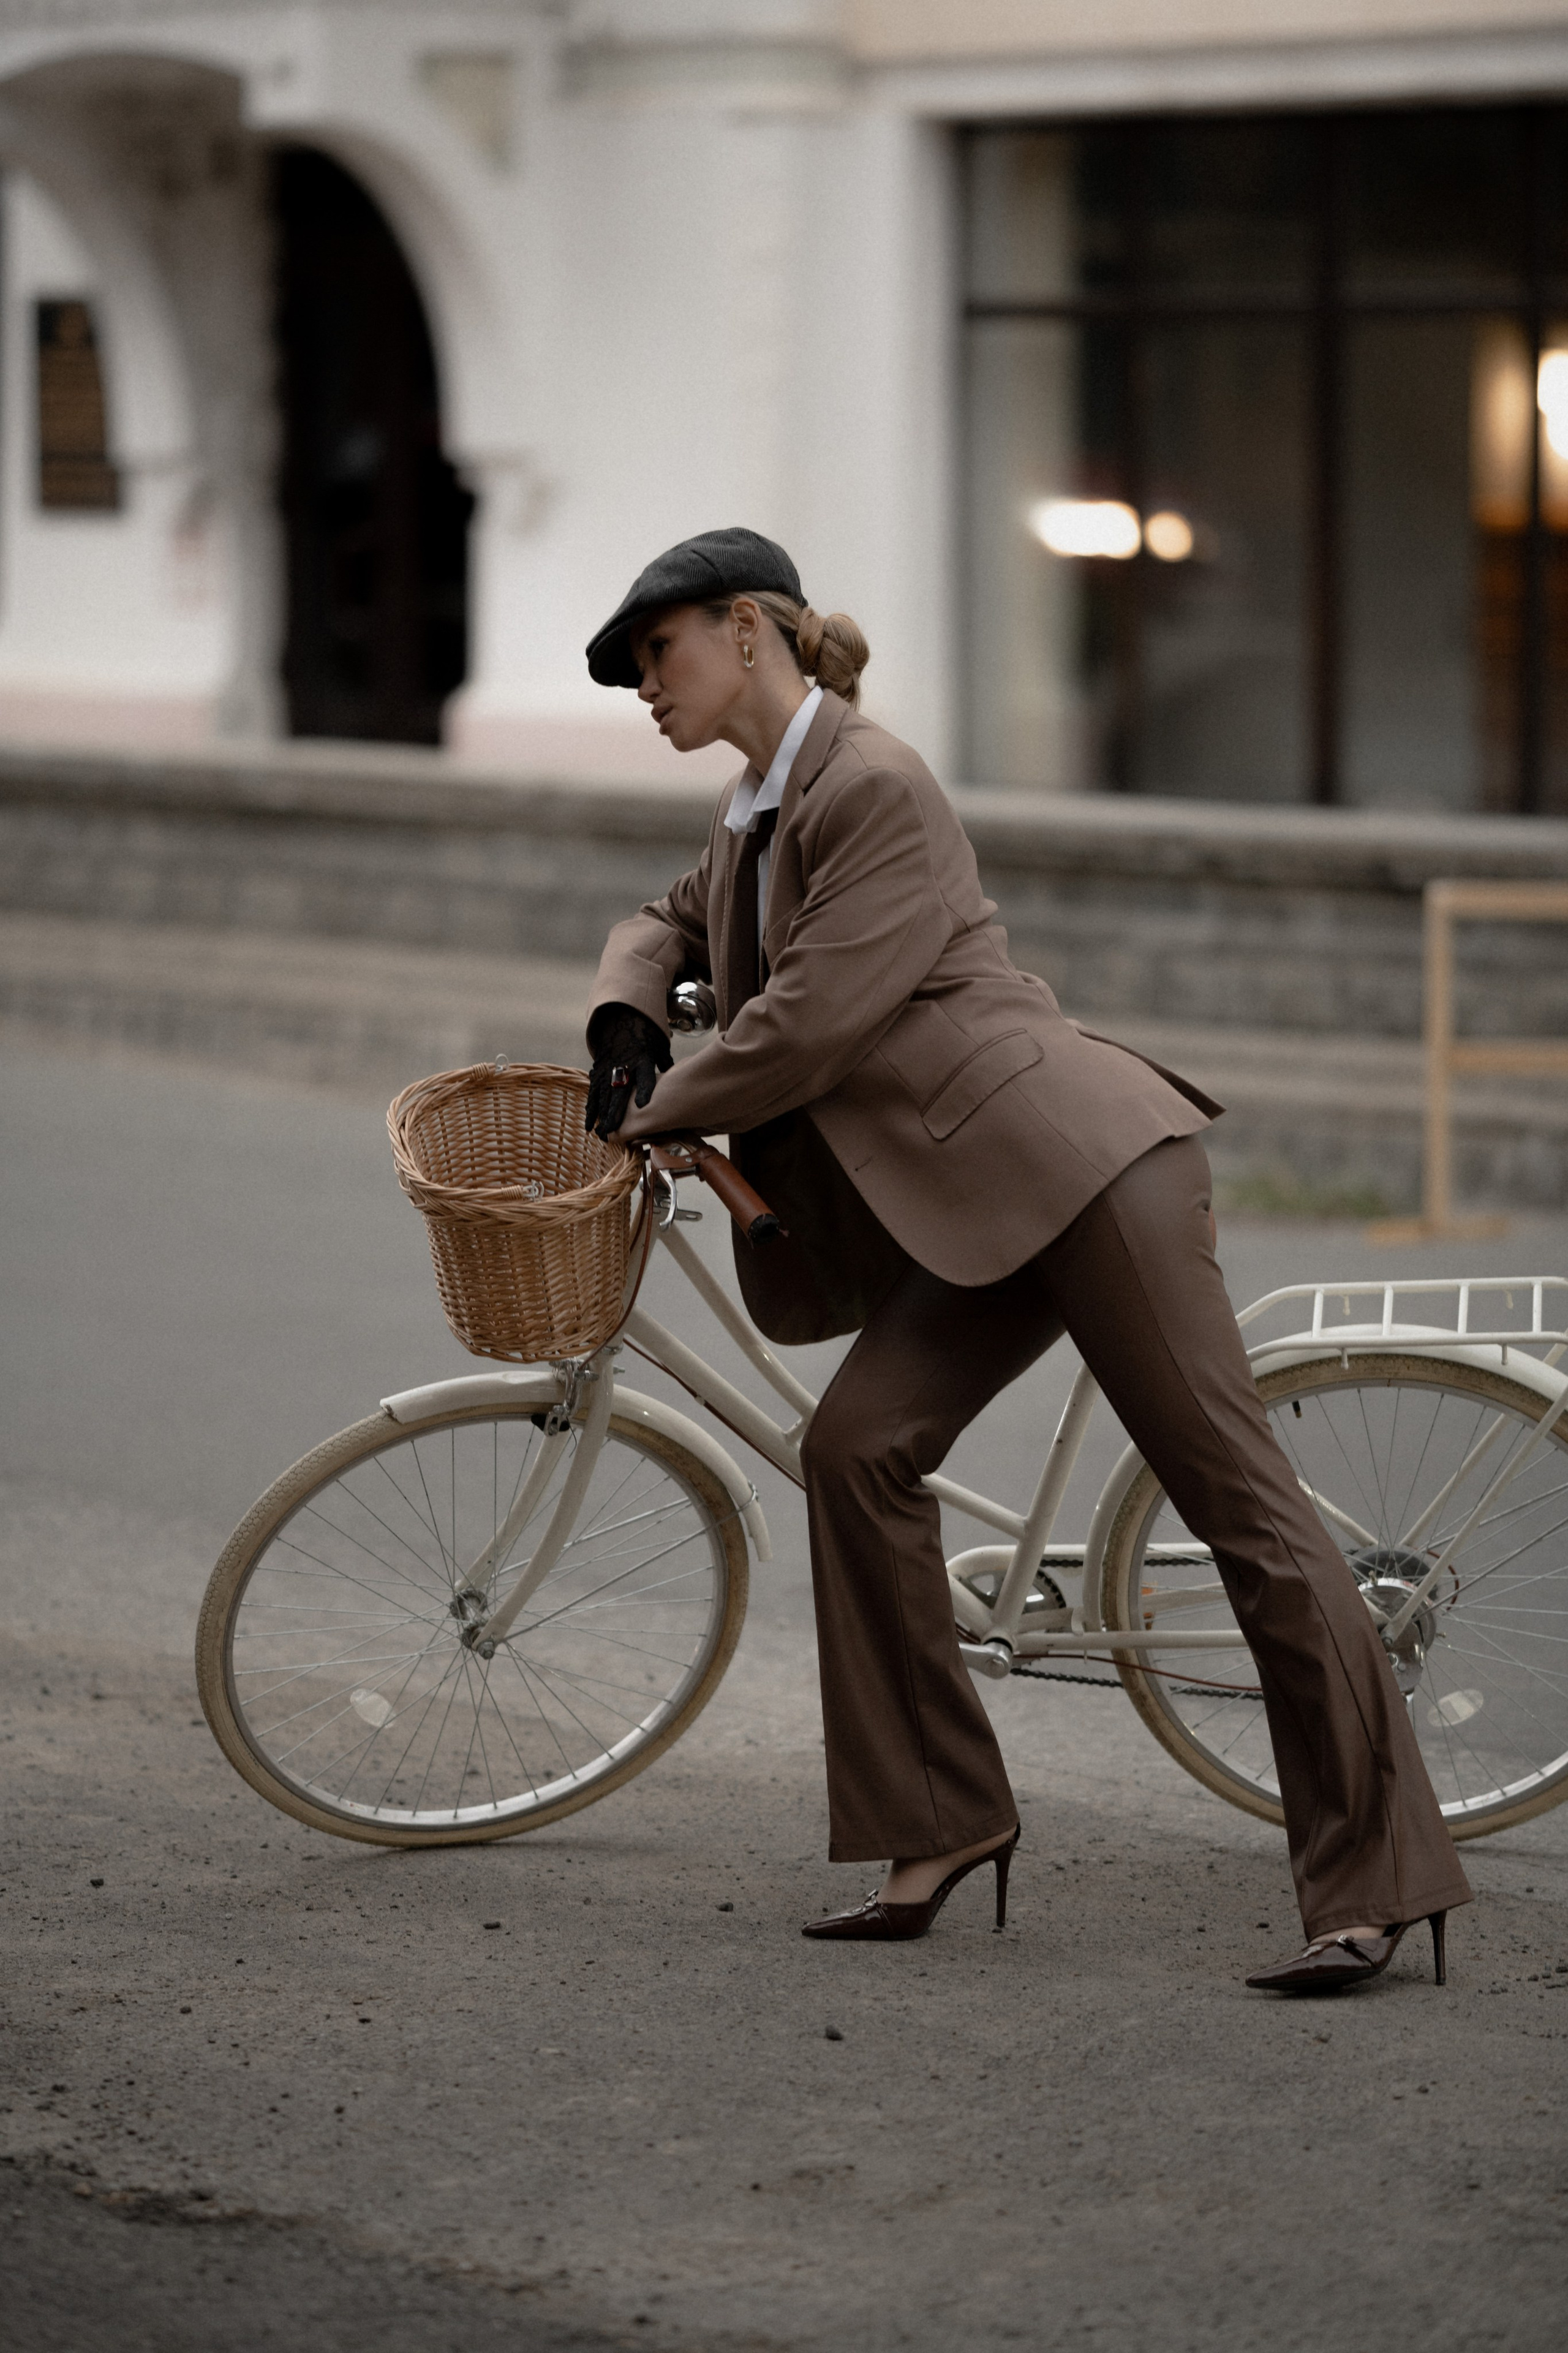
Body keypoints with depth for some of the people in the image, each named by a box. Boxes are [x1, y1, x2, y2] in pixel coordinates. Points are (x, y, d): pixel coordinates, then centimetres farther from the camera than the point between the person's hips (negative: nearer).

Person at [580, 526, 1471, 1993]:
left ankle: (1378, 1884, -8)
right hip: (977, 1211, 10)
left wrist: (660, 1112, -2)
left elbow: (810, 1021, -18)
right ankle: (939, 1826, 3)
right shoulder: (757, 809, 17)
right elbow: (674, 927, 34)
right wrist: (627, 1021, 12)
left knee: (1235, 1490, -9)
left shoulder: (876, 790, -13)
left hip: (1080, 1162, -10)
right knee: (858, 1446, -4)